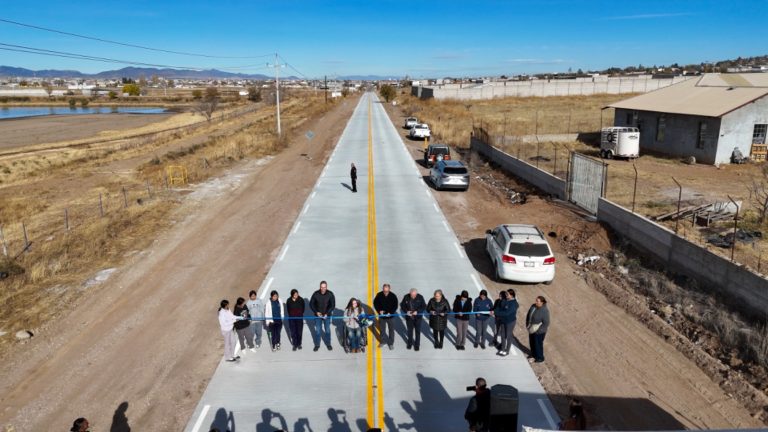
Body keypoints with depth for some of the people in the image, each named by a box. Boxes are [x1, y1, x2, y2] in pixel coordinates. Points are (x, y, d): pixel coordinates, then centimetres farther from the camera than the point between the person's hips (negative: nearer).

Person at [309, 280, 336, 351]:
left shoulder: (330, 294, -14)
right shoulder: (315, 294, -14)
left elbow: (333, 305, -10)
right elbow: (311, 304, -4)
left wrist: (327, 313, -19)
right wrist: (316, 312, -15)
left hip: (327, 315, 0)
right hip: (318, 315, 0)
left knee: (327, 330, 12)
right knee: (317, 330, 7)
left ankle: (328, 344, 29)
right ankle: (317, 345, 23)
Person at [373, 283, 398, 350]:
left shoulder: (393, 296, -18)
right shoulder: (379, 295, -14)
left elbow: (395, 306, -9)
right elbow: (375, 303, -1)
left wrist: (390, 313, -19)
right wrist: (379, 311, -13)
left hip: (390, 316, -2)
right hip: (381, 315, 2)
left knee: (391, 329, 11)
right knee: (382, 329, 16)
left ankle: (391, 343, 26)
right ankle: (383, 341, 36)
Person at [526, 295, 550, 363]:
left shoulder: (544, 311, -27)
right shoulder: (533, 306, -7)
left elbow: (546, 323, -22)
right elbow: (528, 315, 7)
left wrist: (538, 330, -19)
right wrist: (527, 324, 5)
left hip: (539, 331, -7)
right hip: (531, 329, 7)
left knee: (538, 344, 12)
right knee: (532, 342, 23)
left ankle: (540, 358, 36)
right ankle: (533, 355, 47)